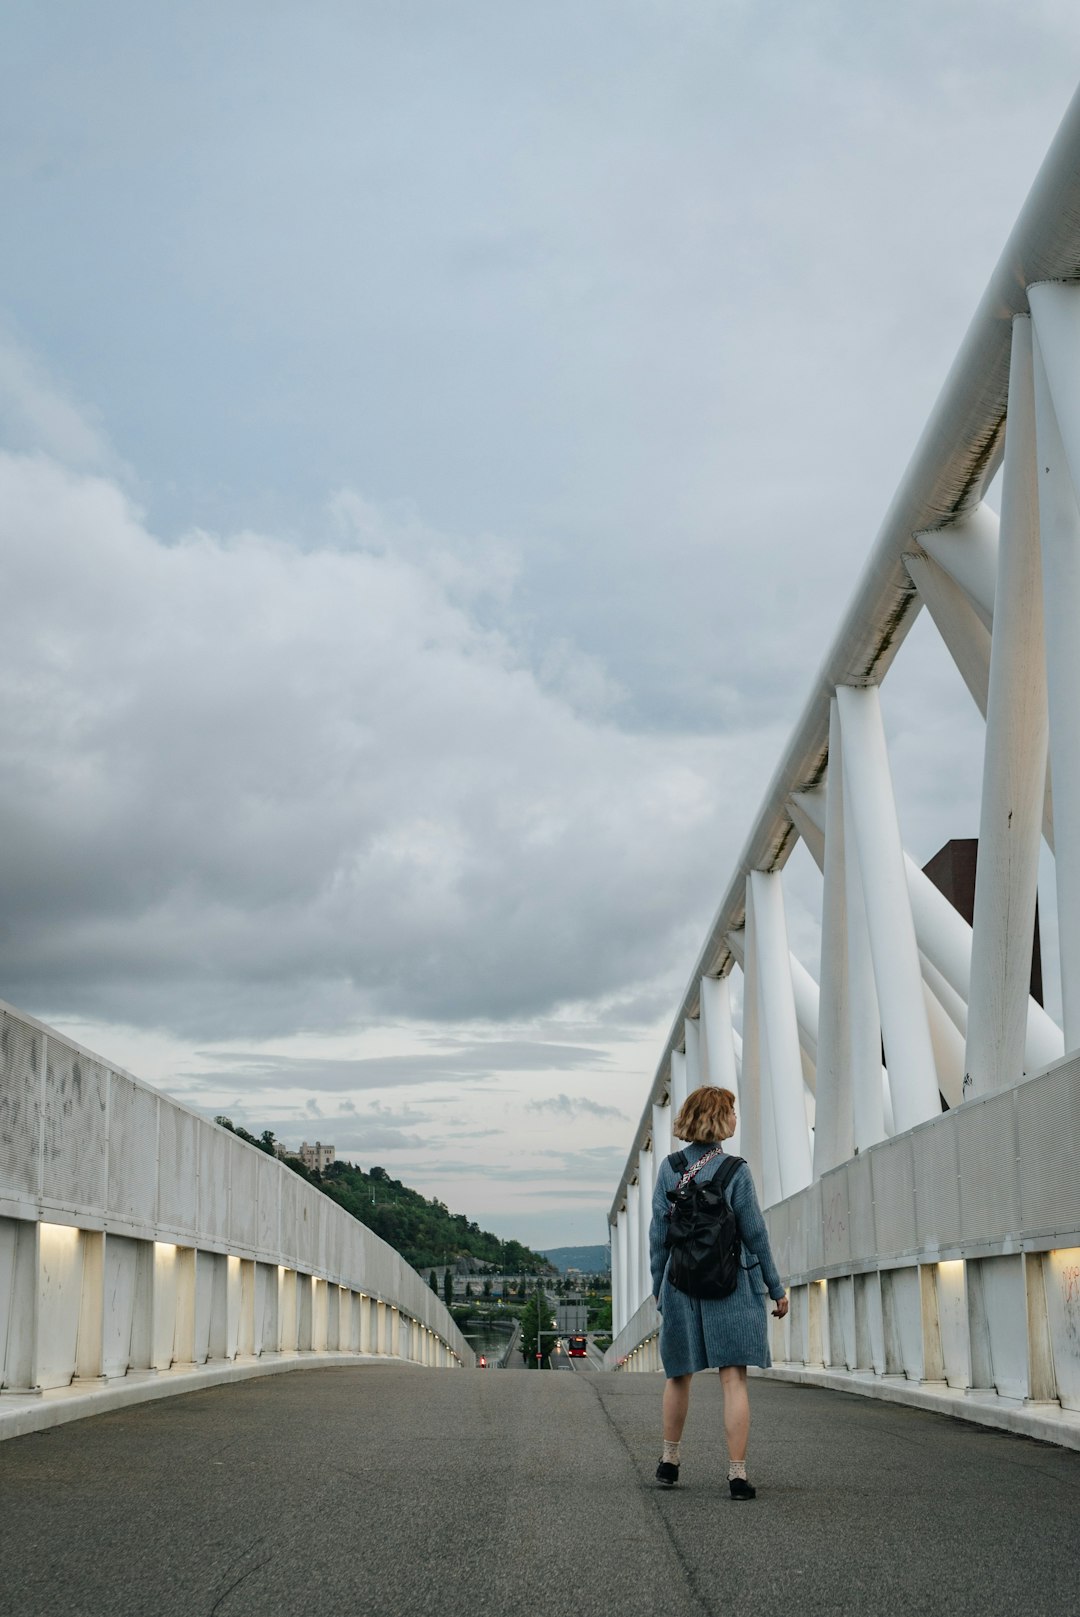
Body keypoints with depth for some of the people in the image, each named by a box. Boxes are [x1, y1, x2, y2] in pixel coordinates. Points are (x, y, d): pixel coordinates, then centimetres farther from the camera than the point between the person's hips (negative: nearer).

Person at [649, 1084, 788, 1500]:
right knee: (733, 1378, -1)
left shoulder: (669, 1168, -1)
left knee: (678, 1375, 18)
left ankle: (669, 1461, 29)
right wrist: (776, 1288, 3)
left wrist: (658, 1286, 12)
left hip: (681, 1284, 3)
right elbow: (755, 1233, -6)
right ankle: (737, 1474, -3)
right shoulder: (735, 1170, -9)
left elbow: (659, 1233, 2)